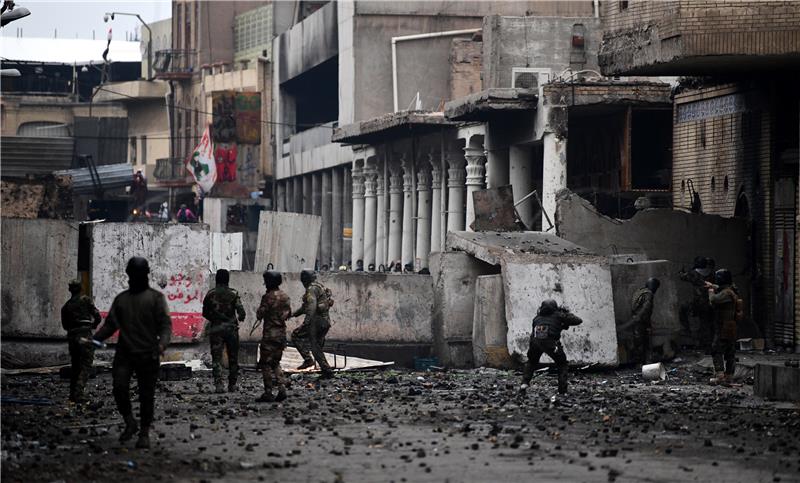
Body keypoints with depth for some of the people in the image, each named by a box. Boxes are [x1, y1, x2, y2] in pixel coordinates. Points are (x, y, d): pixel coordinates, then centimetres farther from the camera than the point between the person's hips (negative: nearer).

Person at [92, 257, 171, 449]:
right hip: (124, 353, 3)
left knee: (147, 395, 0)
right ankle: (129, 422, 6)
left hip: (147, 355, -3)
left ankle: (144, 433, 9)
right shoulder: (121, 299, 14)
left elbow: (165, 324, -4)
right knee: (119, 387, -14)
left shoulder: (156, 298, 3)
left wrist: (162, 343, -23)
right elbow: (110, 325, 15)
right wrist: (94, 338, -3)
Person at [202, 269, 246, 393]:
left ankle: (218, 384, -15)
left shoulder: (210, 294, 1)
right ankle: (232, 385, 16)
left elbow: (205, 313, 6)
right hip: (231, 328, 0)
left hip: (215, 328, 0)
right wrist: (241, 317, 12)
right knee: (233, 357, 12)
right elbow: (240, 310, -10)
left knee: (216, 358, -2)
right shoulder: (233, 294, -4)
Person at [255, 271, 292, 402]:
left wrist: (260, 309, 7)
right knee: (275, 362, 17)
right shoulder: (285, 296, 7)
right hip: (282, 333, 7)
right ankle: (282, 388, 4)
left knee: (266, 364, 0)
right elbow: (289, 313, 16)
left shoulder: (268, 297, -15)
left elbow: (259, 315, -13)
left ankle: (268, 393, -2)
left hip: (270, 333, -7)